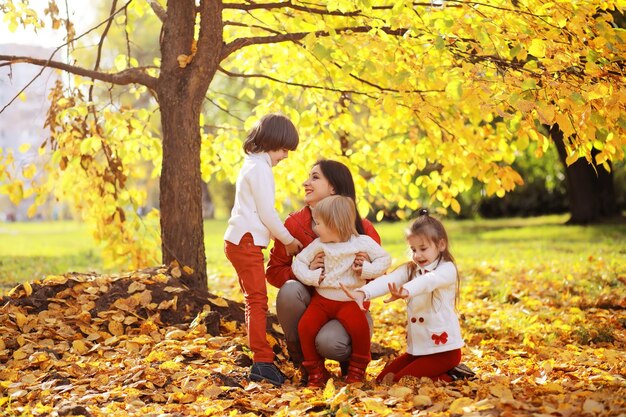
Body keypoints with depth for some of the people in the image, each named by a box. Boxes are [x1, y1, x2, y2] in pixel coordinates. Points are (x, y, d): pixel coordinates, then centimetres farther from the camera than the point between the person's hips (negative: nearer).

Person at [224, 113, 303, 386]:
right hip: (245, 242, -10)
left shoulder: (252, 165, 20)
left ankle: (260, 359, 17)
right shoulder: (260, 168, -12)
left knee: (254, 301, 12)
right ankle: (262, 361, -16)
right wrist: (288, 240, -4)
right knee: (258, 300, -13)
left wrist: (282, 237, 20)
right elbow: (266, 211, -15)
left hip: (240, 242, 10)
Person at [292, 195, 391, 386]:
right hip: (322, 299, 3)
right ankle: (316, 371, 0)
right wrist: (312, 277, -11)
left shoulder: (362, 242, -5)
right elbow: (298, 263, 6)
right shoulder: (318, 244, 2)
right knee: (305, 326, -22)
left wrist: (366, 270, -15)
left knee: (359, 327, -30)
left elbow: (384, 258, 0)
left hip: (349, 301, -3)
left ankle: (357, 370, -3)